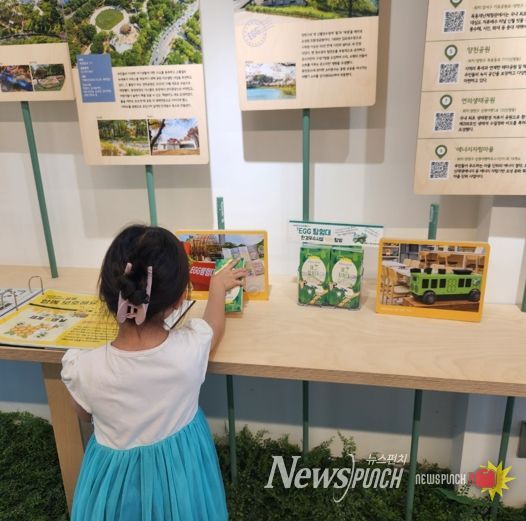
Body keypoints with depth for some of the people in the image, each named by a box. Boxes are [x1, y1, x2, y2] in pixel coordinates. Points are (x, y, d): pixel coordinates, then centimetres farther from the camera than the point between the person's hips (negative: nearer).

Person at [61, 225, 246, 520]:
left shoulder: (83, 369, -29)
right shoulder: (191, 348, -28)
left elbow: (85, 415, -4)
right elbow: (215, 326, -2)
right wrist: (218, 286, 16)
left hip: (119, 479, 0)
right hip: (182, 470, 1)